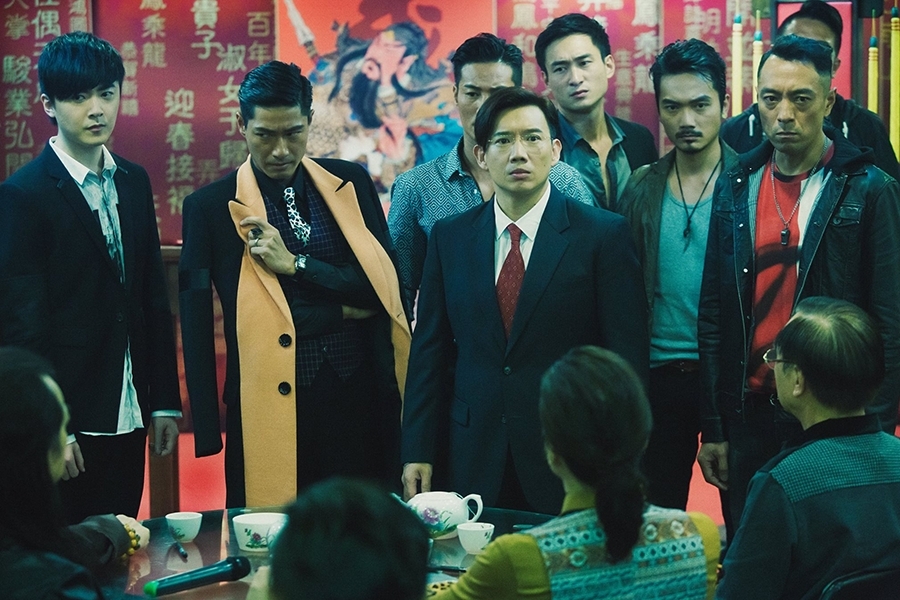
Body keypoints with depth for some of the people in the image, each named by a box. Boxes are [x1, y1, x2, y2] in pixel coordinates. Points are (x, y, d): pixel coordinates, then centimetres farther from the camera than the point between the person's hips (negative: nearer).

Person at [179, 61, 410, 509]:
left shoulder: (349, 184, 7)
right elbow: (198, 329, 0)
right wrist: (208, 434, -5)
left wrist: (295, 264, -9)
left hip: (358, 399, 2)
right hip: (271, 407, -2)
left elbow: (385, 283, 1)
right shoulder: (210, 207, 1)